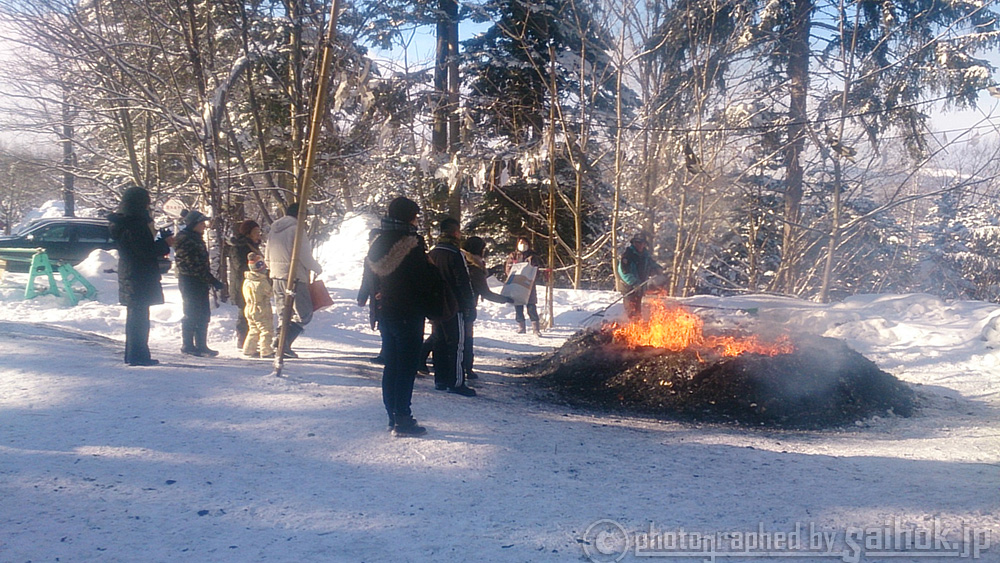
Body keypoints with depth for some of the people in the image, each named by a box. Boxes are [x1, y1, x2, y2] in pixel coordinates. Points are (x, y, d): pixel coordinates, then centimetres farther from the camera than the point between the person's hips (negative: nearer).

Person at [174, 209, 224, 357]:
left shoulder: (197, 238, 18)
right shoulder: (184, 239, -13)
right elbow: (193, 264, -18)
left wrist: (211, 280, 16)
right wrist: (211, 280, -19)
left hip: (200, 283, 9)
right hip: (189, 282, -9)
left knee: (204, 314, 10)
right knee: (191, 314, -3)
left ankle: (201, 345, 17)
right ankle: (187, 345, 7)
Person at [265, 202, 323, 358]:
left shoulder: (274, 231, 13)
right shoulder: (296, 230, -11)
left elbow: (267, 259, 18)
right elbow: (305, 258, -14)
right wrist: (318, 269, 3)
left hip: (276, 277, 8)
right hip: (295, 278, -8)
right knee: (304, 314, -2)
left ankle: (283, 345, 12)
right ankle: (283, 343, -15)